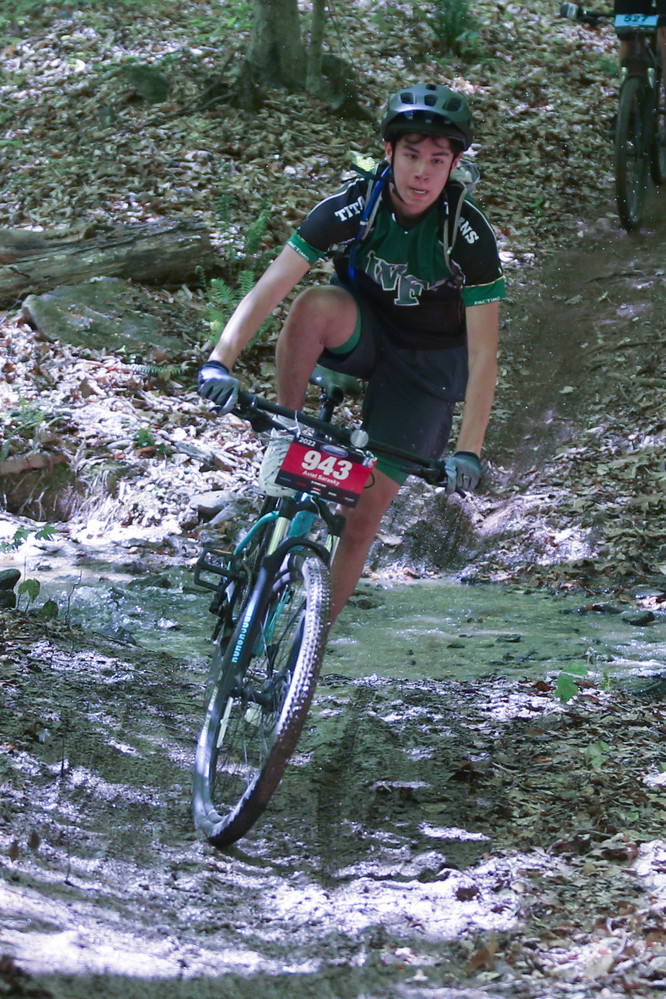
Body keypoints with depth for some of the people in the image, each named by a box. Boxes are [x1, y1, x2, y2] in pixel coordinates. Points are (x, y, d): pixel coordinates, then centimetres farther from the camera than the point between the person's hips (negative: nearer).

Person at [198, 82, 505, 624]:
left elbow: (483, 356, -23)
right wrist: (220, 360, -40)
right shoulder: (352, 206, -22)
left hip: (426, 363, -1)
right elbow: (269, 287, -26)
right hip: (361, 332, 1)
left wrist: (469, 451, -32)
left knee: (365, 511, -10)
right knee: (315, 304, -36)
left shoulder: (469, 234, -25)